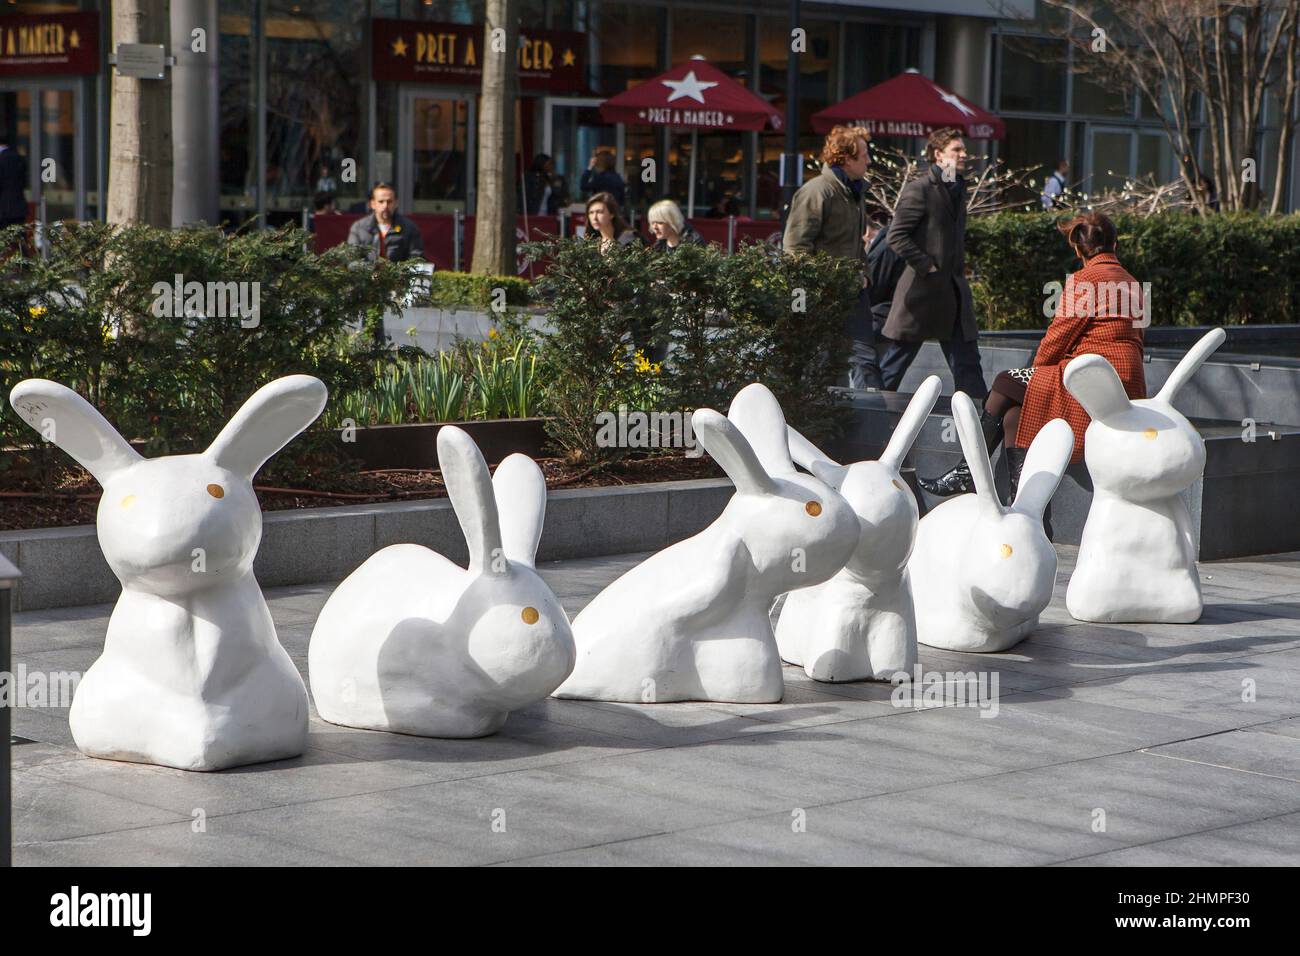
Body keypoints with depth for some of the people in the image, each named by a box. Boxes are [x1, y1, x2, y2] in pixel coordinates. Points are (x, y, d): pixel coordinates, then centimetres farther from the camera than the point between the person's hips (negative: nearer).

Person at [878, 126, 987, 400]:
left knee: (967, 362, 5)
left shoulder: (957, 188, 15)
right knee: (896, 361, 2)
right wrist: (927, 267, -16)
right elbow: (896, 236, -15)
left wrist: (959, 270, 14)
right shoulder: (919, 189, -11)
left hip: (954, 291, 7)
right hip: (922, 290, -7)